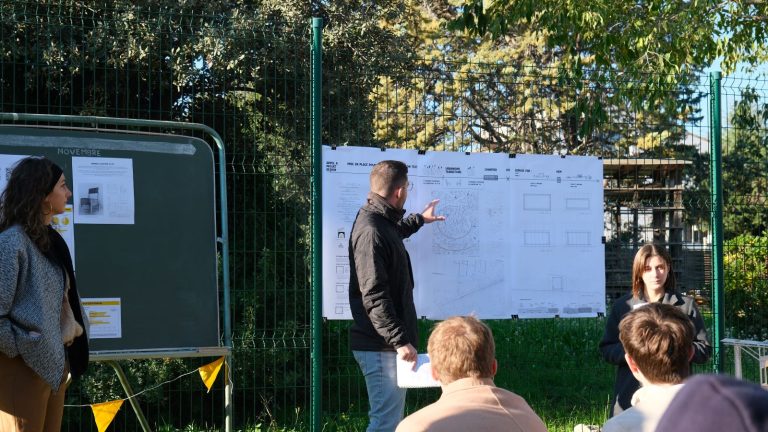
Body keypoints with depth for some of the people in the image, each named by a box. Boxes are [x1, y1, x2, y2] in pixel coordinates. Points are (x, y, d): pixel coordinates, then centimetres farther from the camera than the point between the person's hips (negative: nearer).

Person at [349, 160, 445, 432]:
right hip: (381, 347, -11)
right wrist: (399, 341, -25)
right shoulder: (371, 232, -20)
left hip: (387, 344, 11)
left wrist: (419, 220, 55)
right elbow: (374, 297, -25)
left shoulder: (382, 222, 12)